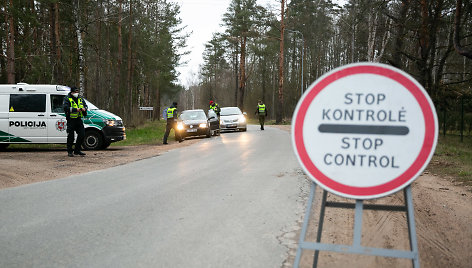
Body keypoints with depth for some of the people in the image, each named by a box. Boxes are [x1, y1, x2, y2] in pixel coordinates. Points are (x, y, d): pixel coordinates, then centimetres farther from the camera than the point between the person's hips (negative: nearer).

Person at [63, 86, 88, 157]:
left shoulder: (80, 99, 15)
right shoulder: (67, 99, -5)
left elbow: (85, 105, 19)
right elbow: (65, 108, -19)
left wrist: (84, 108, -7)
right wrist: (75, 109, -26)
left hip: (79, 119, 6)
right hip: (71, 120, -6)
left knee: (82, 134, 2)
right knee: (71, 136, -2)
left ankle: (77, 150, 14)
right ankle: (69, 152, 9)